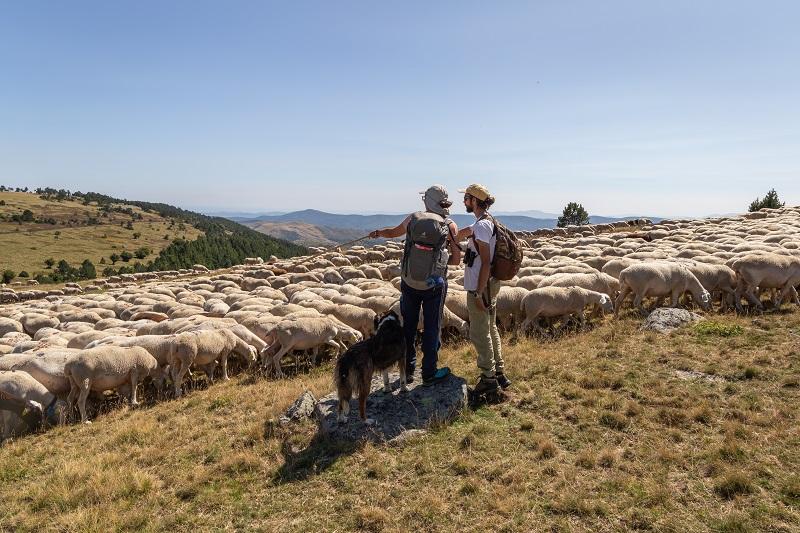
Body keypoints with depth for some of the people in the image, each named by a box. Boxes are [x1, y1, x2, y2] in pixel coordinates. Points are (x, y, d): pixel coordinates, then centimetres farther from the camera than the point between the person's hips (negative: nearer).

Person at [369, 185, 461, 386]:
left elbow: (393, 232, 19)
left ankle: (407, 371, 27)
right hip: (434, 285, -2)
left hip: (409, 283, 2)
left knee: (408, 327, 16)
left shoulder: (413, 218, -1)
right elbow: (456, 259, -3)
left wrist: (378, 232, 40)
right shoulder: (450, 225, -6)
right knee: (432, 329, 10)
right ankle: (429, 374, 18)